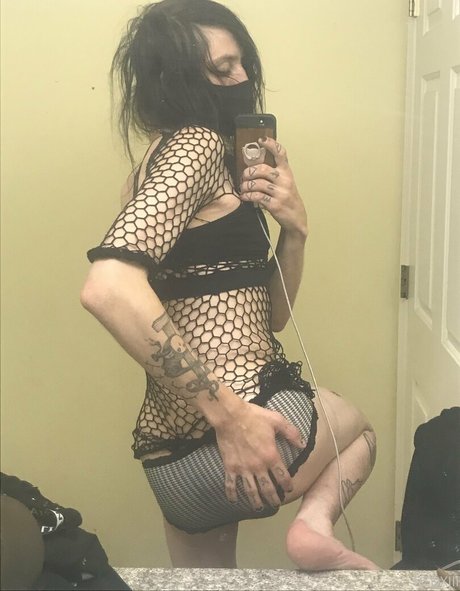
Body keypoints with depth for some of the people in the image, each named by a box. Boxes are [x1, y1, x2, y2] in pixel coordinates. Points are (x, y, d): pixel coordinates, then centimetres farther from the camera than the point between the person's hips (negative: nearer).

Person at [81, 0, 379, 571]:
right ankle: (316, 523, 2)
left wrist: (293, 228, 0)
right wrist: (227, 412, -26)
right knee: (358, 425, 23)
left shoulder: (166, 162, 21)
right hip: (223, 437, -8)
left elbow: (267, 317, 19)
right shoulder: (196, 144, -8)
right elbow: (108, 287, -27)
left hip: (169, 456, 8)